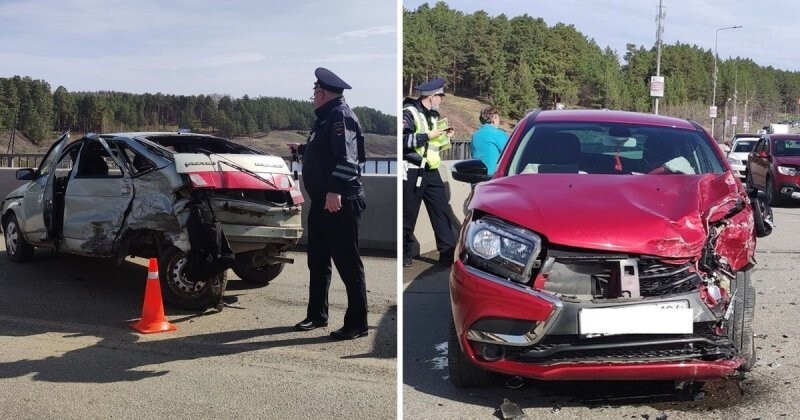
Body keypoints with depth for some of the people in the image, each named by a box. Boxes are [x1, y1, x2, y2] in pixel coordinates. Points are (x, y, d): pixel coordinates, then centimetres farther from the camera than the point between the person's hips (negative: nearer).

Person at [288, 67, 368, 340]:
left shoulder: (341, 116, -13)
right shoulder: (326, 118, 18)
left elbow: (347, 157, -25)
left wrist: (336, 190, -32)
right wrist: (301, 149, 44)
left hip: (341, 202, -10)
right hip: (322, 202, 10)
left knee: (348, 263, -5)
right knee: (317, 261, 17)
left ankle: (357, 323, 1)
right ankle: (317, 315, 29)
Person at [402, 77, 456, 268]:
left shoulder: (433, 115, 18)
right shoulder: (409, 113, -9)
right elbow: (403, 140, -22)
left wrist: (445, 137, 9)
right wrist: (428, 136, -18)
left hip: (431, 171, 8)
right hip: (413, 171, -7)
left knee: (442, 212, 1)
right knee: (408, 216, 1)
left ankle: (448, 254, 3)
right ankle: (404, 254, 14)